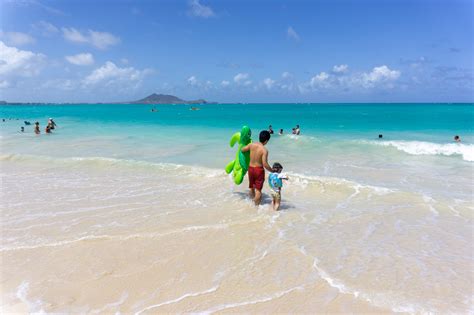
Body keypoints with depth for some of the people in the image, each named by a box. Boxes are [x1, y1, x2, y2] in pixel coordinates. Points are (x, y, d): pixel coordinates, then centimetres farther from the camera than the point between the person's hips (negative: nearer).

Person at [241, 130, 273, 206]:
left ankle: (252, 201, 40)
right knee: (258, 189, 5)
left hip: (250, 168, 6)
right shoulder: (264, 150, -20)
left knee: (252, 187, 23)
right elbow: (265, 164, -24)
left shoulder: (251, 144, -5)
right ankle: (256, 205, 9)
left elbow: (242, 150, 11)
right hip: (259, 169, -6)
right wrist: (272, 171, -12)